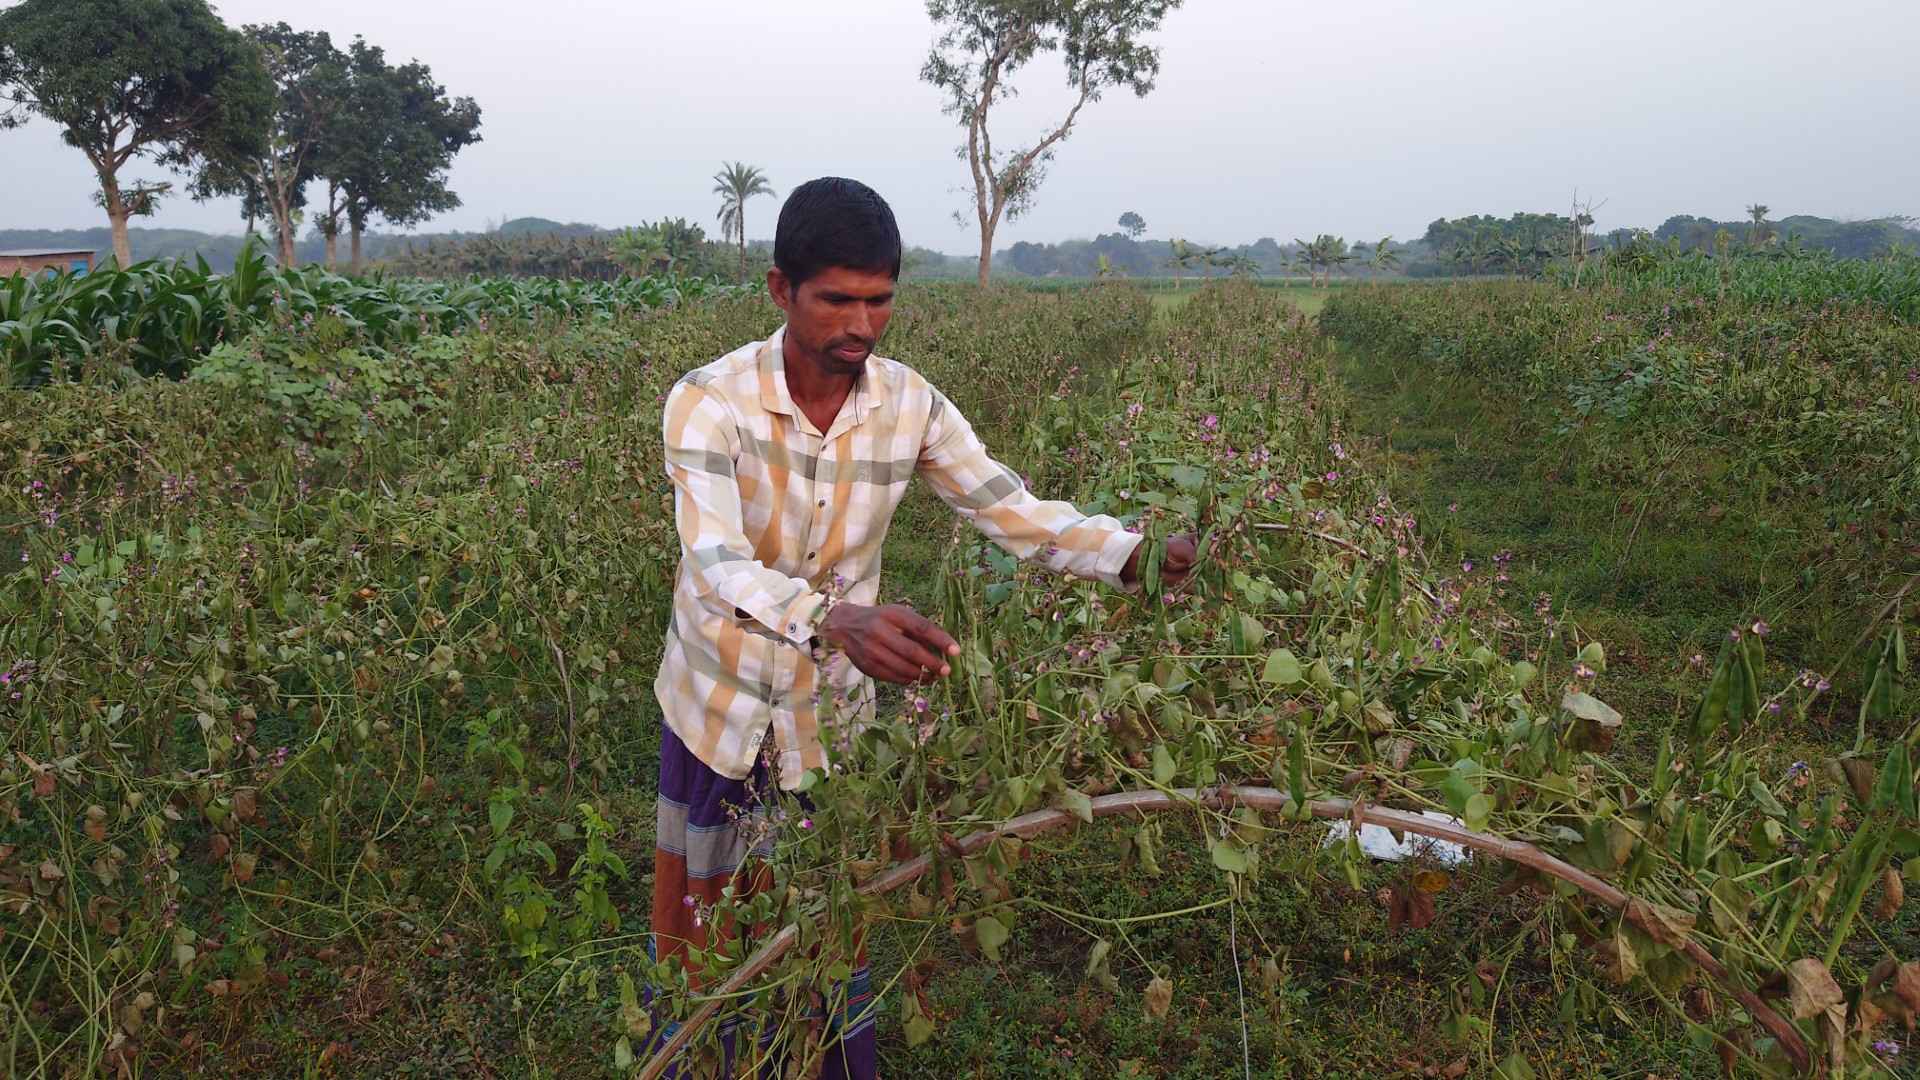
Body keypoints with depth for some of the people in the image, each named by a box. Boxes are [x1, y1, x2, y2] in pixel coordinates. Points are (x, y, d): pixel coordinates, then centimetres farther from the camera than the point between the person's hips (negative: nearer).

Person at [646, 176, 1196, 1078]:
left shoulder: (908, 404, -13)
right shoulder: (708, 401, -24)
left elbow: (1014, 511, -12)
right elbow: (714, 565, -38)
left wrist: (1136, 555, -31)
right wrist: (836, 620, -58)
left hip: (836, 703, 2)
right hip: (721, 703, -2)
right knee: (698, 932, 15)